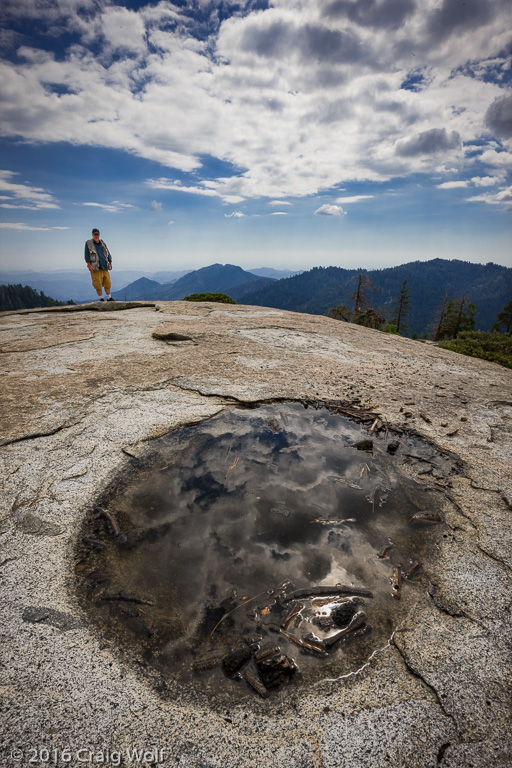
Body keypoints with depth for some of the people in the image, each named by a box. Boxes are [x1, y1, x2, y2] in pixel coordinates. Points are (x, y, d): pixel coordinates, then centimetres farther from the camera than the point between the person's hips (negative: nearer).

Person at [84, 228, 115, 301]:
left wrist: (110, 263, 15)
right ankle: (101, 299, 3)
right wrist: (89, 265, -9)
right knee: (98, 284, -5)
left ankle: (109, 298, 10)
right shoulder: (88, 243, 5)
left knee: (107, 283, 3)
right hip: (95, 267, -4)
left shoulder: (102, 243, 18)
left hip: (105, 267, 4)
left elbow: (108, 253, 22)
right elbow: (87, 255, 0)